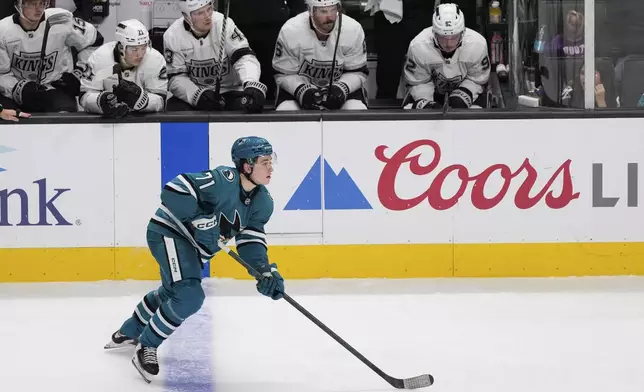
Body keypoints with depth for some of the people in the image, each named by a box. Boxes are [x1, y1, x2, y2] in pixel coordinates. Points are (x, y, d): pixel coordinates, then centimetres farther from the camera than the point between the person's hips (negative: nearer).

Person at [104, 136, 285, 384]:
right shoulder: (223, 180, -31)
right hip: (169, 232, -10)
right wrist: (203, 219, -37)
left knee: (172, 293, 30)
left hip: (195, 246, 10)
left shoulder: (262, 202, -6)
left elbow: (251, 241, -6)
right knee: (189, 296, -25)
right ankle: (146, 347, -5)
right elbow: (173, 191, -34)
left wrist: (266, 270, -22)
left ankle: (129, 333, 55)